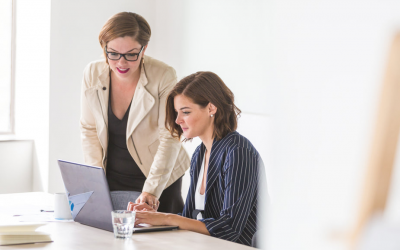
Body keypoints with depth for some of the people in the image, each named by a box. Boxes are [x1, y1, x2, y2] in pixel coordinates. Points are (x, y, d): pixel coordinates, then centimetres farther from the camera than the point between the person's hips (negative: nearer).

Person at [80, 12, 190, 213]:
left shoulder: (164, 77, -18)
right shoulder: (93, 74, -7)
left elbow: (170, 138, -19)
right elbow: (89, 129, 2)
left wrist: (151, 190, -27)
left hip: (158, 180, -3)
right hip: (111, 178, 3)